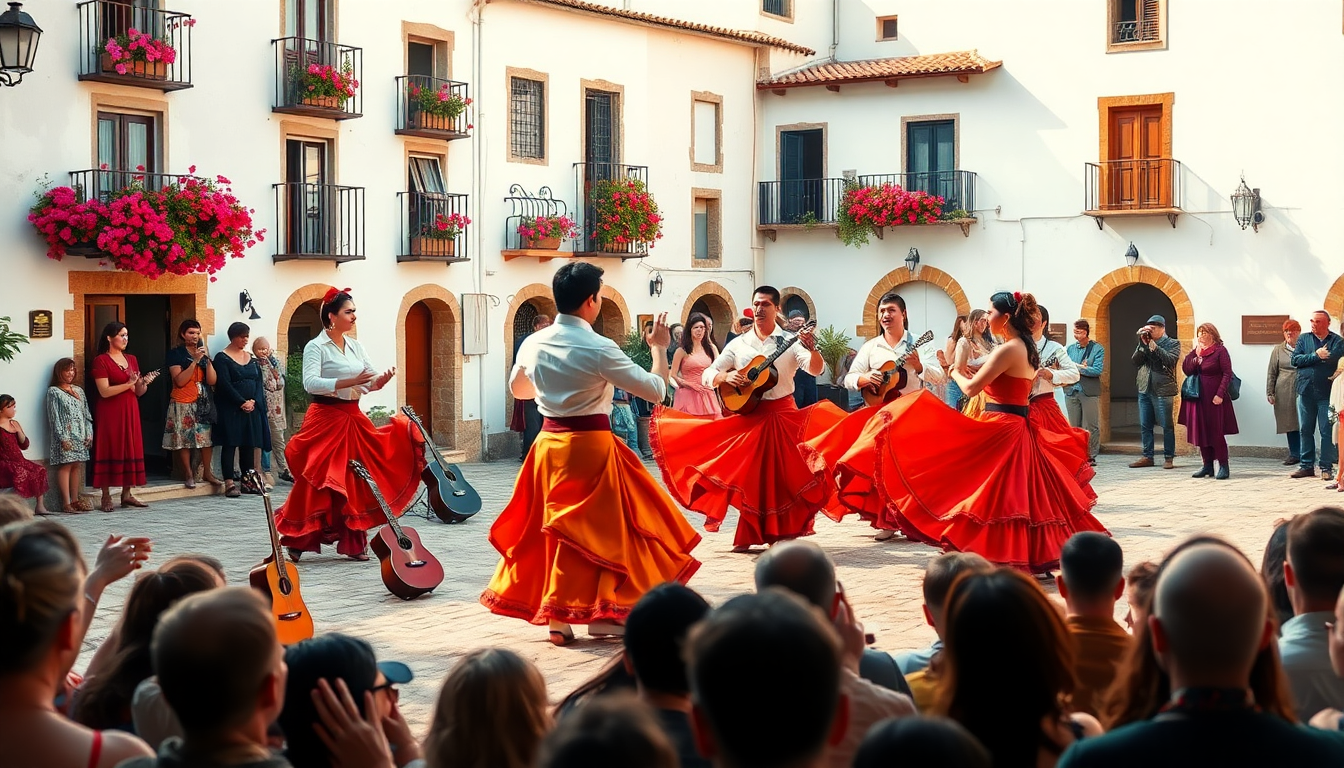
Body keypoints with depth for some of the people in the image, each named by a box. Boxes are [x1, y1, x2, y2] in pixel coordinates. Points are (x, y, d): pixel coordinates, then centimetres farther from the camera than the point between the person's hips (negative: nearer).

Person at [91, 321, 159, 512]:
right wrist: (129, 384, -21)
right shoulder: (101, 361, -5)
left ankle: (126, 495, 10)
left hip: (130, 411, 6)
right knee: (109, 451, -5)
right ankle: (106, 497, -3)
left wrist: (144, 383, -7)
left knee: (130, 451, 4)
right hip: (110, 412, -6)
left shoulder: (131, 360, 13)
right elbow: (104, 391, -15)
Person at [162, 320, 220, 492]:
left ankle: (208, 473, 8)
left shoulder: (203, 352, 14)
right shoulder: (175, 354, -1)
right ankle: (188, 474, 4)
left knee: (207, 437, 1)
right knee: (184, 439, -4)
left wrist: (207, 359, -7)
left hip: (203, 403, 5)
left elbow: (212, 381, 4)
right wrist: (195, 361, -16)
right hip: (182, 403, -4)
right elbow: (179, 381, -14)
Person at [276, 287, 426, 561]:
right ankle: (297, 541, 6)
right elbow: (310, 383, -21)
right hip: (326, 418, -7)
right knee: (317, 483, -5)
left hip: (353, 418, 7)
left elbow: (370, 379, 13)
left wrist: (380, 380, -10)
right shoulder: (316, 347, -8)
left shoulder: (355, 346, 13)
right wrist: (348, 383, -27)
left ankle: (352, 544, 13)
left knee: (355, 482, 6)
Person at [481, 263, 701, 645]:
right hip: (591, 445, -6)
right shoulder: (599, 349, -16)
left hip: (549, 444, 6)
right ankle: (604, 612, 7)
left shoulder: (533, 344, 2)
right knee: (606, 526, 5)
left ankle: (557, 616, 15)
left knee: (556, 527, 13)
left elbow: (517, 389, 22)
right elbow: (656, 390, -11)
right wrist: (660, 347, 4)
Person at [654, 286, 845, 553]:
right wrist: (726, 376, -14)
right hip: (748, 415, 2)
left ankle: (785, 532, 4)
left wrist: (812, 350, -35)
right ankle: (750, 536, 8)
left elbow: (816, 369, -15)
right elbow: (707, 376, 6)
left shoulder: (790, 342, -1)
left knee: (785, 475, -4)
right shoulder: (738, 344, 7)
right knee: (749, 476, 2)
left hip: (783, 415, -2)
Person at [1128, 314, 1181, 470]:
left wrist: (1154, 346, -14)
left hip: (1163, 390, -5)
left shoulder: (1173, 343, 2)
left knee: (1167, 426, -2)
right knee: (1145, 426, 7)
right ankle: (1147, 456, 14)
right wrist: (1143, 345, -7)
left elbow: (1171, 360, -15)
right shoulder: (1143, 343, 14)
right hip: (1145, 390, 5)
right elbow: (1135, 360, 4)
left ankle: (1169, 458, 3)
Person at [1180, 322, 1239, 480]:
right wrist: (1196, 355, -8)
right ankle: (1207, 465, 14)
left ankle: (1223, 466, 1)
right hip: (1198, 397, 6)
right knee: (1201, 431, 7)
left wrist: (1220, 394, -19)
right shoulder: (1195, 352, 13)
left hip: (1214, 399, -6)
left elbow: (1227, 374, -11)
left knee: (1216, 432, -6)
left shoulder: (1220, 350, -6)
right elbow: (1186, 370, 3)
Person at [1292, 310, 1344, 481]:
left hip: (1327, 393, -3)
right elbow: (1295, 360, -1)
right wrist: (1316, 356, -13)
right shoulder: (1303, 339, 11)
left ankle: (1326, 467, 4)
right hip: (1306, 392, 3)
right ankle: (1307, 465, 15)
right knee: (1305, 430, 7)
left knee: (1327, 432, -2)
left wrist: (1310, 359, -10)